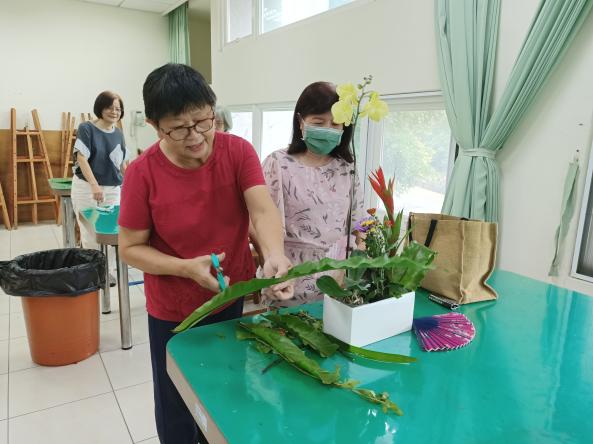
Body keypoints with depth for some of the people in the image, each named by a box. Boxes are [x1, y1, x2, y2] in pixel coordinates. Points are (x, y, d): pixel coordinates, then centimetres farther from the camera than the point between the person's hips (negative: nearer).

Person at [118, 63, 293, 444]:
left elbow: (263, 208, -26)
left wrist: (275, 256, -46)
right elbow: (131, 248, -10)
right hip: (173, 311, -1)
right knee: (178, 410, 17)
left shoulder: (238, 152, -14)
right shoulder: (143, 173, -17)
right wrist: (187, 268, -25)